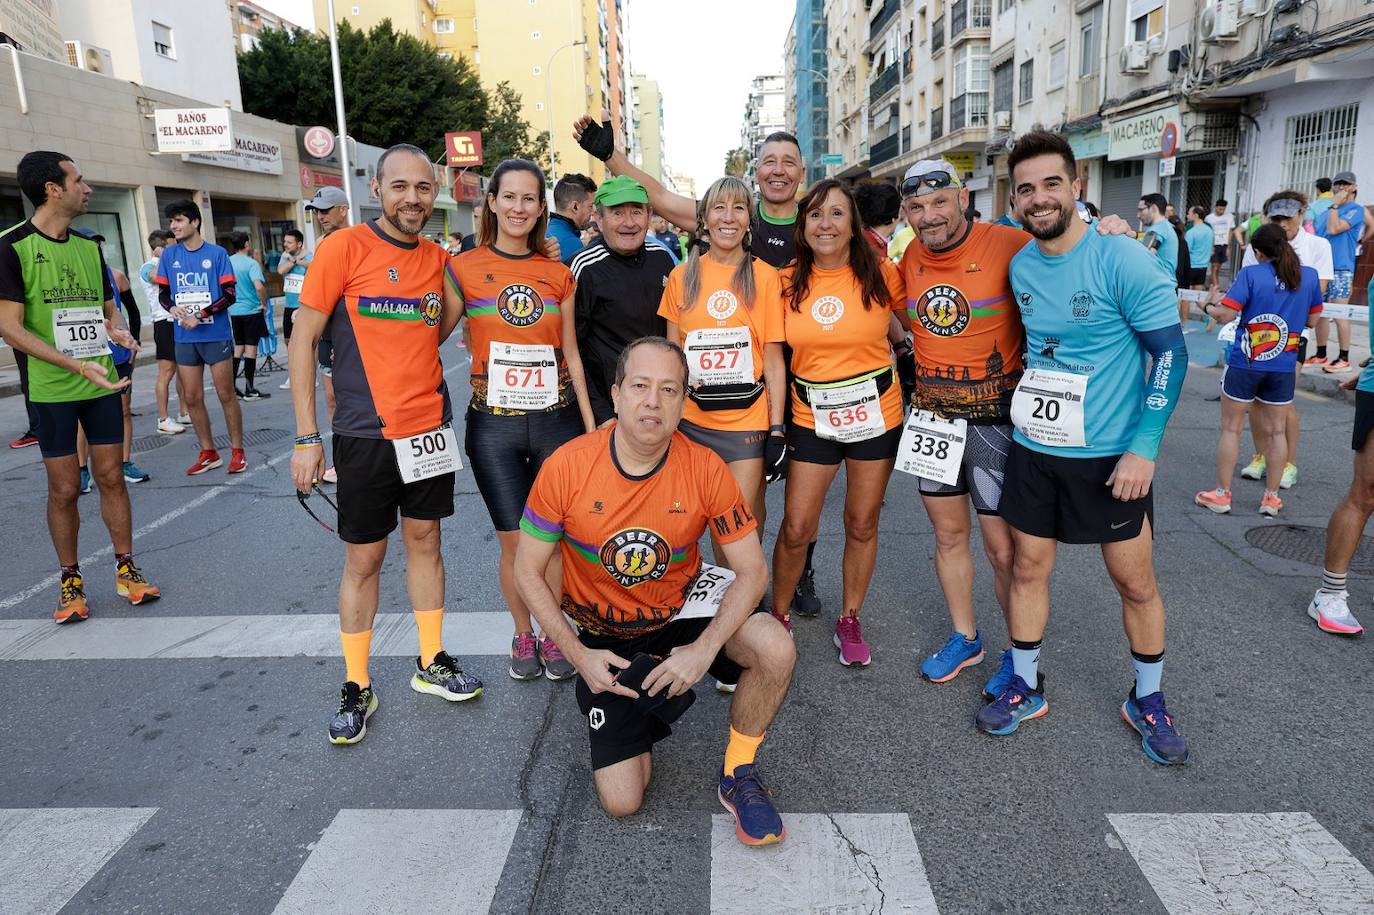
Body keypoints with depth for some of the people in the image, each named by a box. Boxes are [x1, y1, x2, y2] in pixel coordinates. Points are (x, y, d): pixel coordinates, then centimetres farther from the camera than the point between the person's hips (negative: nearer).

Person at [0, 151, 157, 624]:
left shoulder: (90, 246, 8)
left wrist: (116, 331, -5)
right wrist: (77, 365, -22)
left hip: (101, 385, 4)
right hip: (52, 390, -4)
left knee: (111, 477, 8)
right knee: (63, 488, 4)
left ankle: (126, 569, 18)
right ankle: (70, 581, 18)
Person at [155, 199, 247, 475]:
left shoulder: (217, 253, -4)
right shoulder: (169, 254, 6)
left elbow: (229, 295, -6)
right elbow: (163, 293, 10)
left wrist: (201, 315, -17)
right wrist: (172, 308, -12)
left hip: (216, 335, -4)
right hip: (185, 338, 4)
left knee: (226, 395, 1)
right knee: (192, 398, 7)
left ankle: (238, 451, 12)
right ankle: (208, 453, 19)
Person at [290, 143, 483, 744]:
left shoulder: (439, 259, 6)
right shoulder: (344, 248, -9)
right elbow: (302, 342, -8)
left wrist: (461, 296, 2)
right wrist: (307, 438, -11)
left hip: (429, 425, 4)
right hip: (366, 432, -4)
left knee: (424, 540, 14)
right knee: (363, 559, 5)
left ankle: (431, 663, 29)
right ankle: (356, 687, 21)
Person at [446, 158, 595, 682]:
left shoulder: (558, 275, 6)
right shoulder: (464, 268, -1)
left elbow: (570, 353, 9)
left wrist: (589, 422, 7)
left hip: (557, 419, 2)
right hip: (493, 423, -1)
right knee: (513, 539, 6)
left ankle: (554, 634, 25)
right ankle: (523, 636, 27)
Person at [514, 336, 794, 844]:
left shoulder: (704, 468, -19)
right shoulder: (567, 467, -21)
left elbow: (753, 570, -13)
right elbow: (529, 572, -9)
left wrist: (704, 649, -27)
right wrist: (579, 656, -16)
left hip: (681, 609, 1)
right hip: (601, 634, 0)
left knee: (775, 649, -29)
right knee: (621, 801, -5)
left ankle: (738, 775, -1)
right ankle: (638, 716, 29)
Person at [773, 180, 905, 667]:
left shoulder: (880, 273, -8)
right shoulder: (788, 282, -3)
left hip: (875, 415, 0)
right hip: (811, 418, 1)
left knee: (862, 524, 11)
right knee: (796, 529, 2)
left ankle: (850, 621, 31)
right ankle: (779, 617, 25)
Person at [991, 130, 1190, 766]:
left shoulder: (1123, 261, -15)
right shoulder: (1019, 265, 2)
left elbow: (1170, 353, -13)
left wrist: (1144, 447, -18)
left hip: (1111, 456, -4)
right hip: (1034, 449, 5)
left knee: (1135, 581, 7)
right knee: (1028, 568, 11)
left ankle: (1147, 700, 28)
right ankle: (1025, 687, 27)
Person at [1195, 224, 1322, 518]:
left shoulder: (1251, 273, -10)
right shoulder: (1310, 276, 2)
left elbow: (1226, 315, -16)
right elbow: (1312, 321, 10)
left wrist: (1209, 308, 4)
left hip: (1244, 363, -3)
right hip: (1284, 367, 4)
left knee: (1231, 428, 7)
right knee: (1275, 431, 13)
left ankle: (1221, 495, 12)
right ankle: (1272, 498, 20)